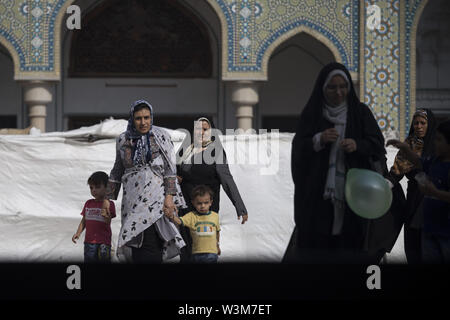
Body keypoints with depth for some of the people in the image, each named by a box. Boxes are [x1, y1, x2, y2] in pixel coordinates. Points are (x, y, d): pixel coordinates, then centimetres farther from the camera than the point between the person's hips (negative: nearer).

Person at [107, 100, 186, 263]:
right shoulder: (123, 139, 12)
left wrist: (169, 197, -10)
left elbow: (170, 169, 0)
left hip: (155, 197, -4)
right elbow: (117, 171, 21)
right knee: (136, 245, -4)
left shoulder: (161, 136, 3)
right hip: (132, 200, 4)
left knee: (151, 245, -16)